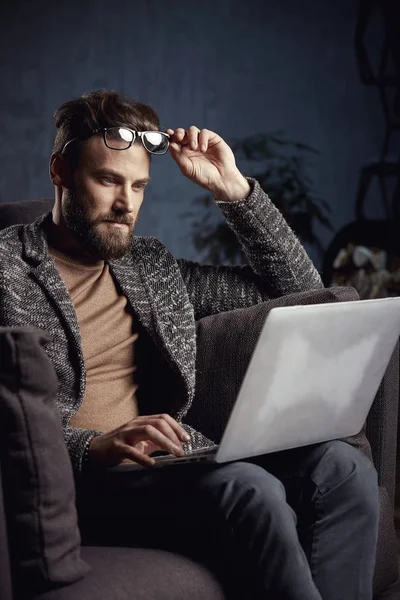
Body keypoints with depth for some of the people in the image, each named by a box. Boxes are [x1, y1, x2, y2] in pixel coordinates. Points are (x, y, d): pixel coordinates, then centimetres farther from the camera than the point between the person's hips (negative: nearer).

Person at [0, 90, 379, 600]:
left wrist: (233, 190, 14)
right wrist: (94, 445, -24)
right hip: (75, 476, -6)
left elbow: (298, 292, 25)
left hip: (171, 462, 6)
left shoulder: (153, 266, 22)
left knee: (342, 467, -18)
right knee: (249, 489, -31)